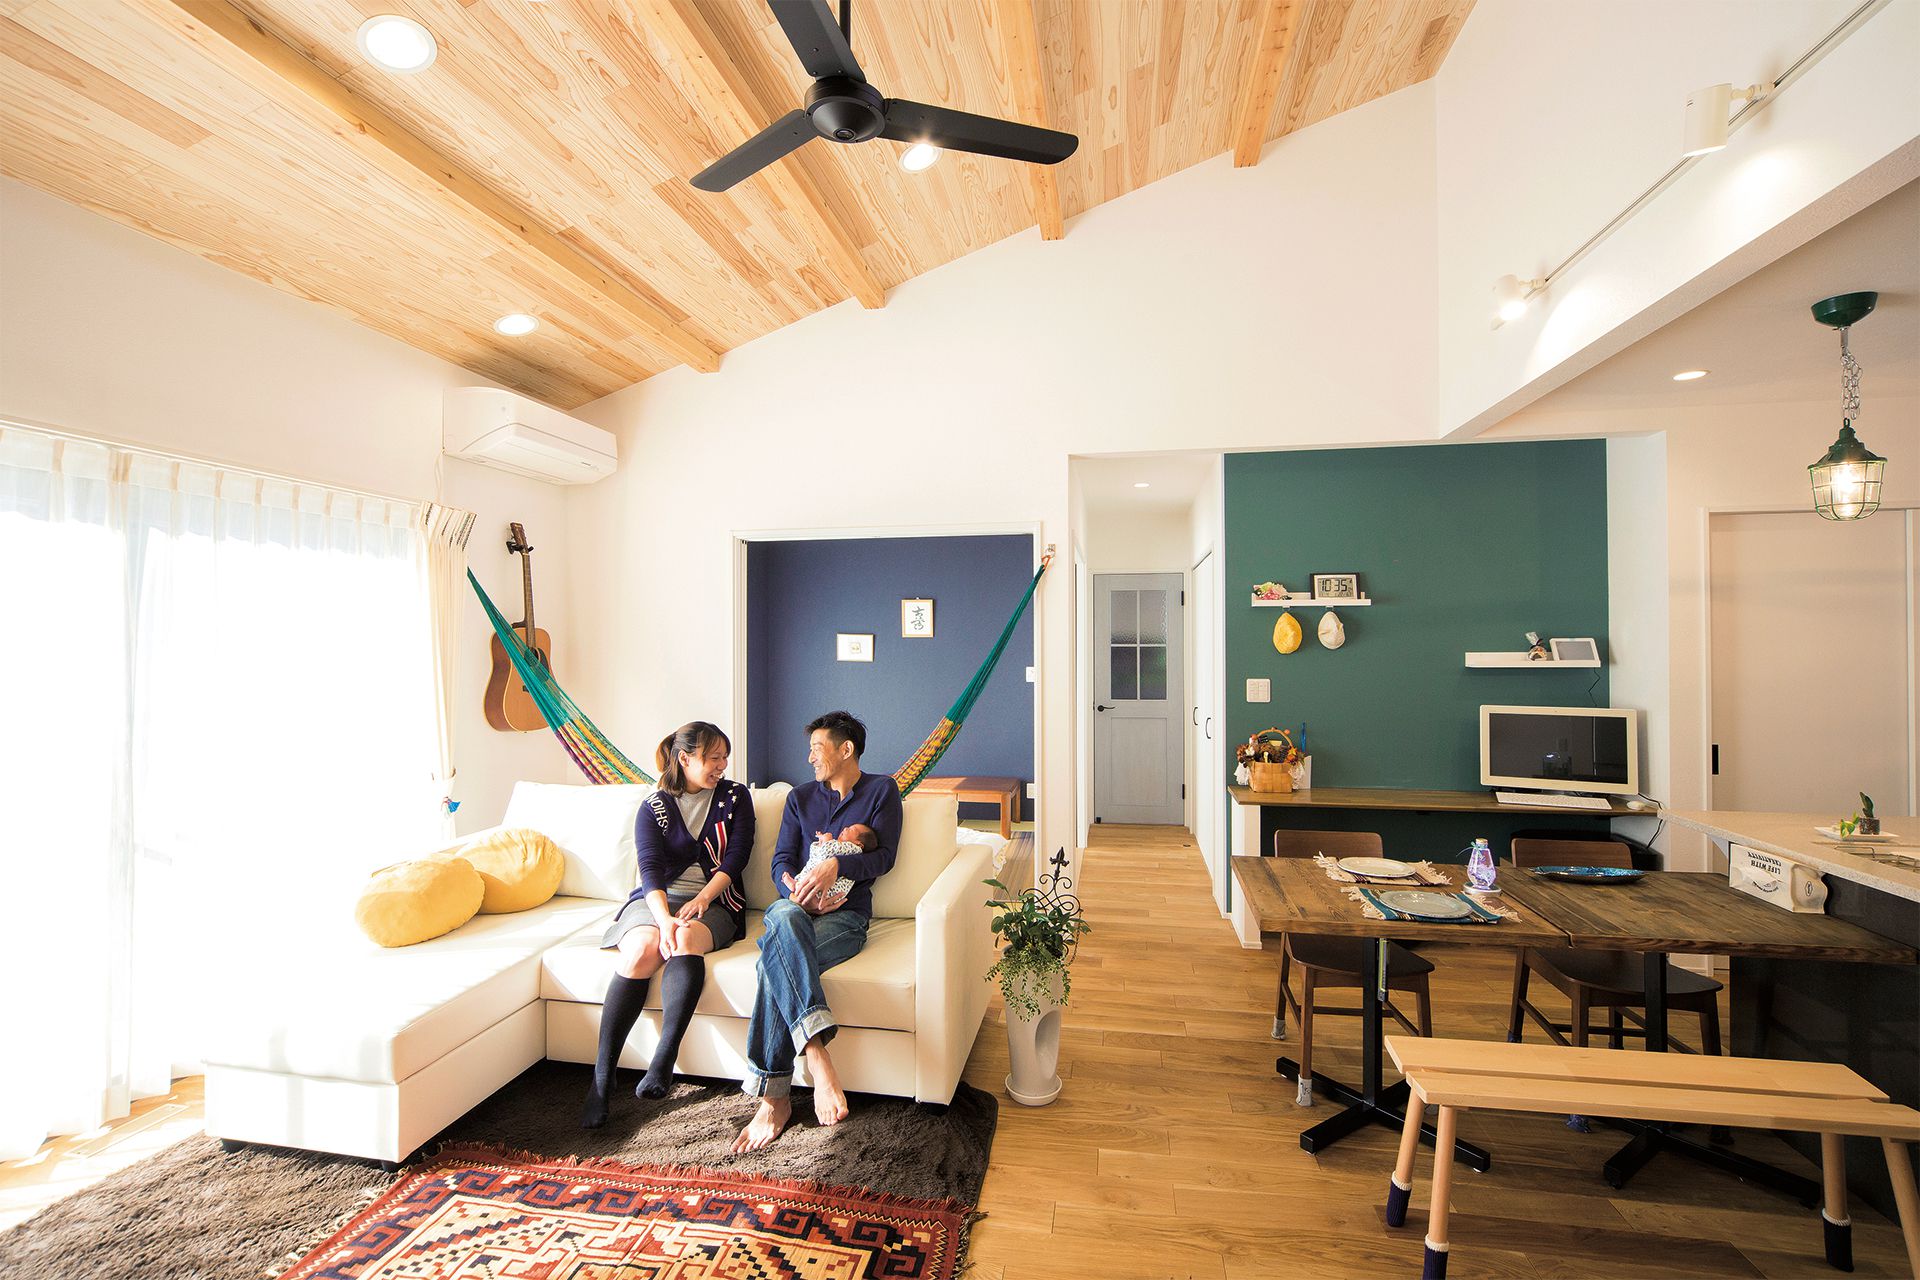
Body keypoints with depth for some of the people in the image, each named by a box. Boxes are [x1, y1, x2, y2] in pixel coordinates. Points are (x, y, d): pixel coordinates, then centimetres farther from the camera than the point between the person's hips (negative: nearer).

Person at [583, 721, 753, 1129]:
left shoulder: (735, 798, 8)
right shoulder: (654, 807, 6)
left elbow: (736, 857, 0)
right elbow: (650, 867, -7)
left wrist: (701, 899, -16)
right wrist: (664, 918, -25)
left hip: (713, 901, 0)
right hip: (656, 898, 1)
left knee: (686, 941, -34)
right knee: (640, 951, -30)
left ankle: (663, 1059, -35)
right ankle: (602, 1076, -23)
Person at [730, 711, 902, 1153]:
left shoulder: (881, 790, 9)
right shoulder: (800, 797, 20)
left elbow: (884, 856, -1)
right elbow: (781, 863, 12)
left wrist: (836, 865, -19)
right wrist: (795, 889, -12)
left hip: (846, 914, -3)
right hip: (794, 906, 3)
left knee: (777, 960, -32)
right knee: (784, 920, -36)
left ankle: (774, 1096, -28)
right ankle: (817, 1055, -47)